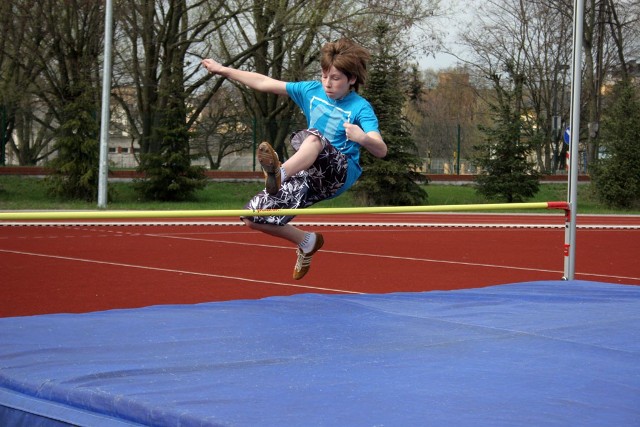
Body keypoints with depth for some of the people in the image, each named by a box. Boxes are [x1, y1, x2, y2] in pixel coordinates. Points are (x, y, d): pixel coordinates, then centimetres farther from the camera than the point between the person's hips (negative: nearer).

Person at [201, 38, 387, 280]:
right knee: (253, 218, -1)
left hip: (342, 173, -7)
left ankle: (279, 174, -66)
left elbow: (381, 151, -22)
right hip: (310, 176, 7)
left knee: (313, 137, -37)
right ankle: (307, 242, 22)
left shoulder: (360, 108, -9)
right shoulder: (312, 91, 8)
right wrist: (223, 70, 11)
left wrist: (362, 138, -45)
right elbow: (265, 83, 12)